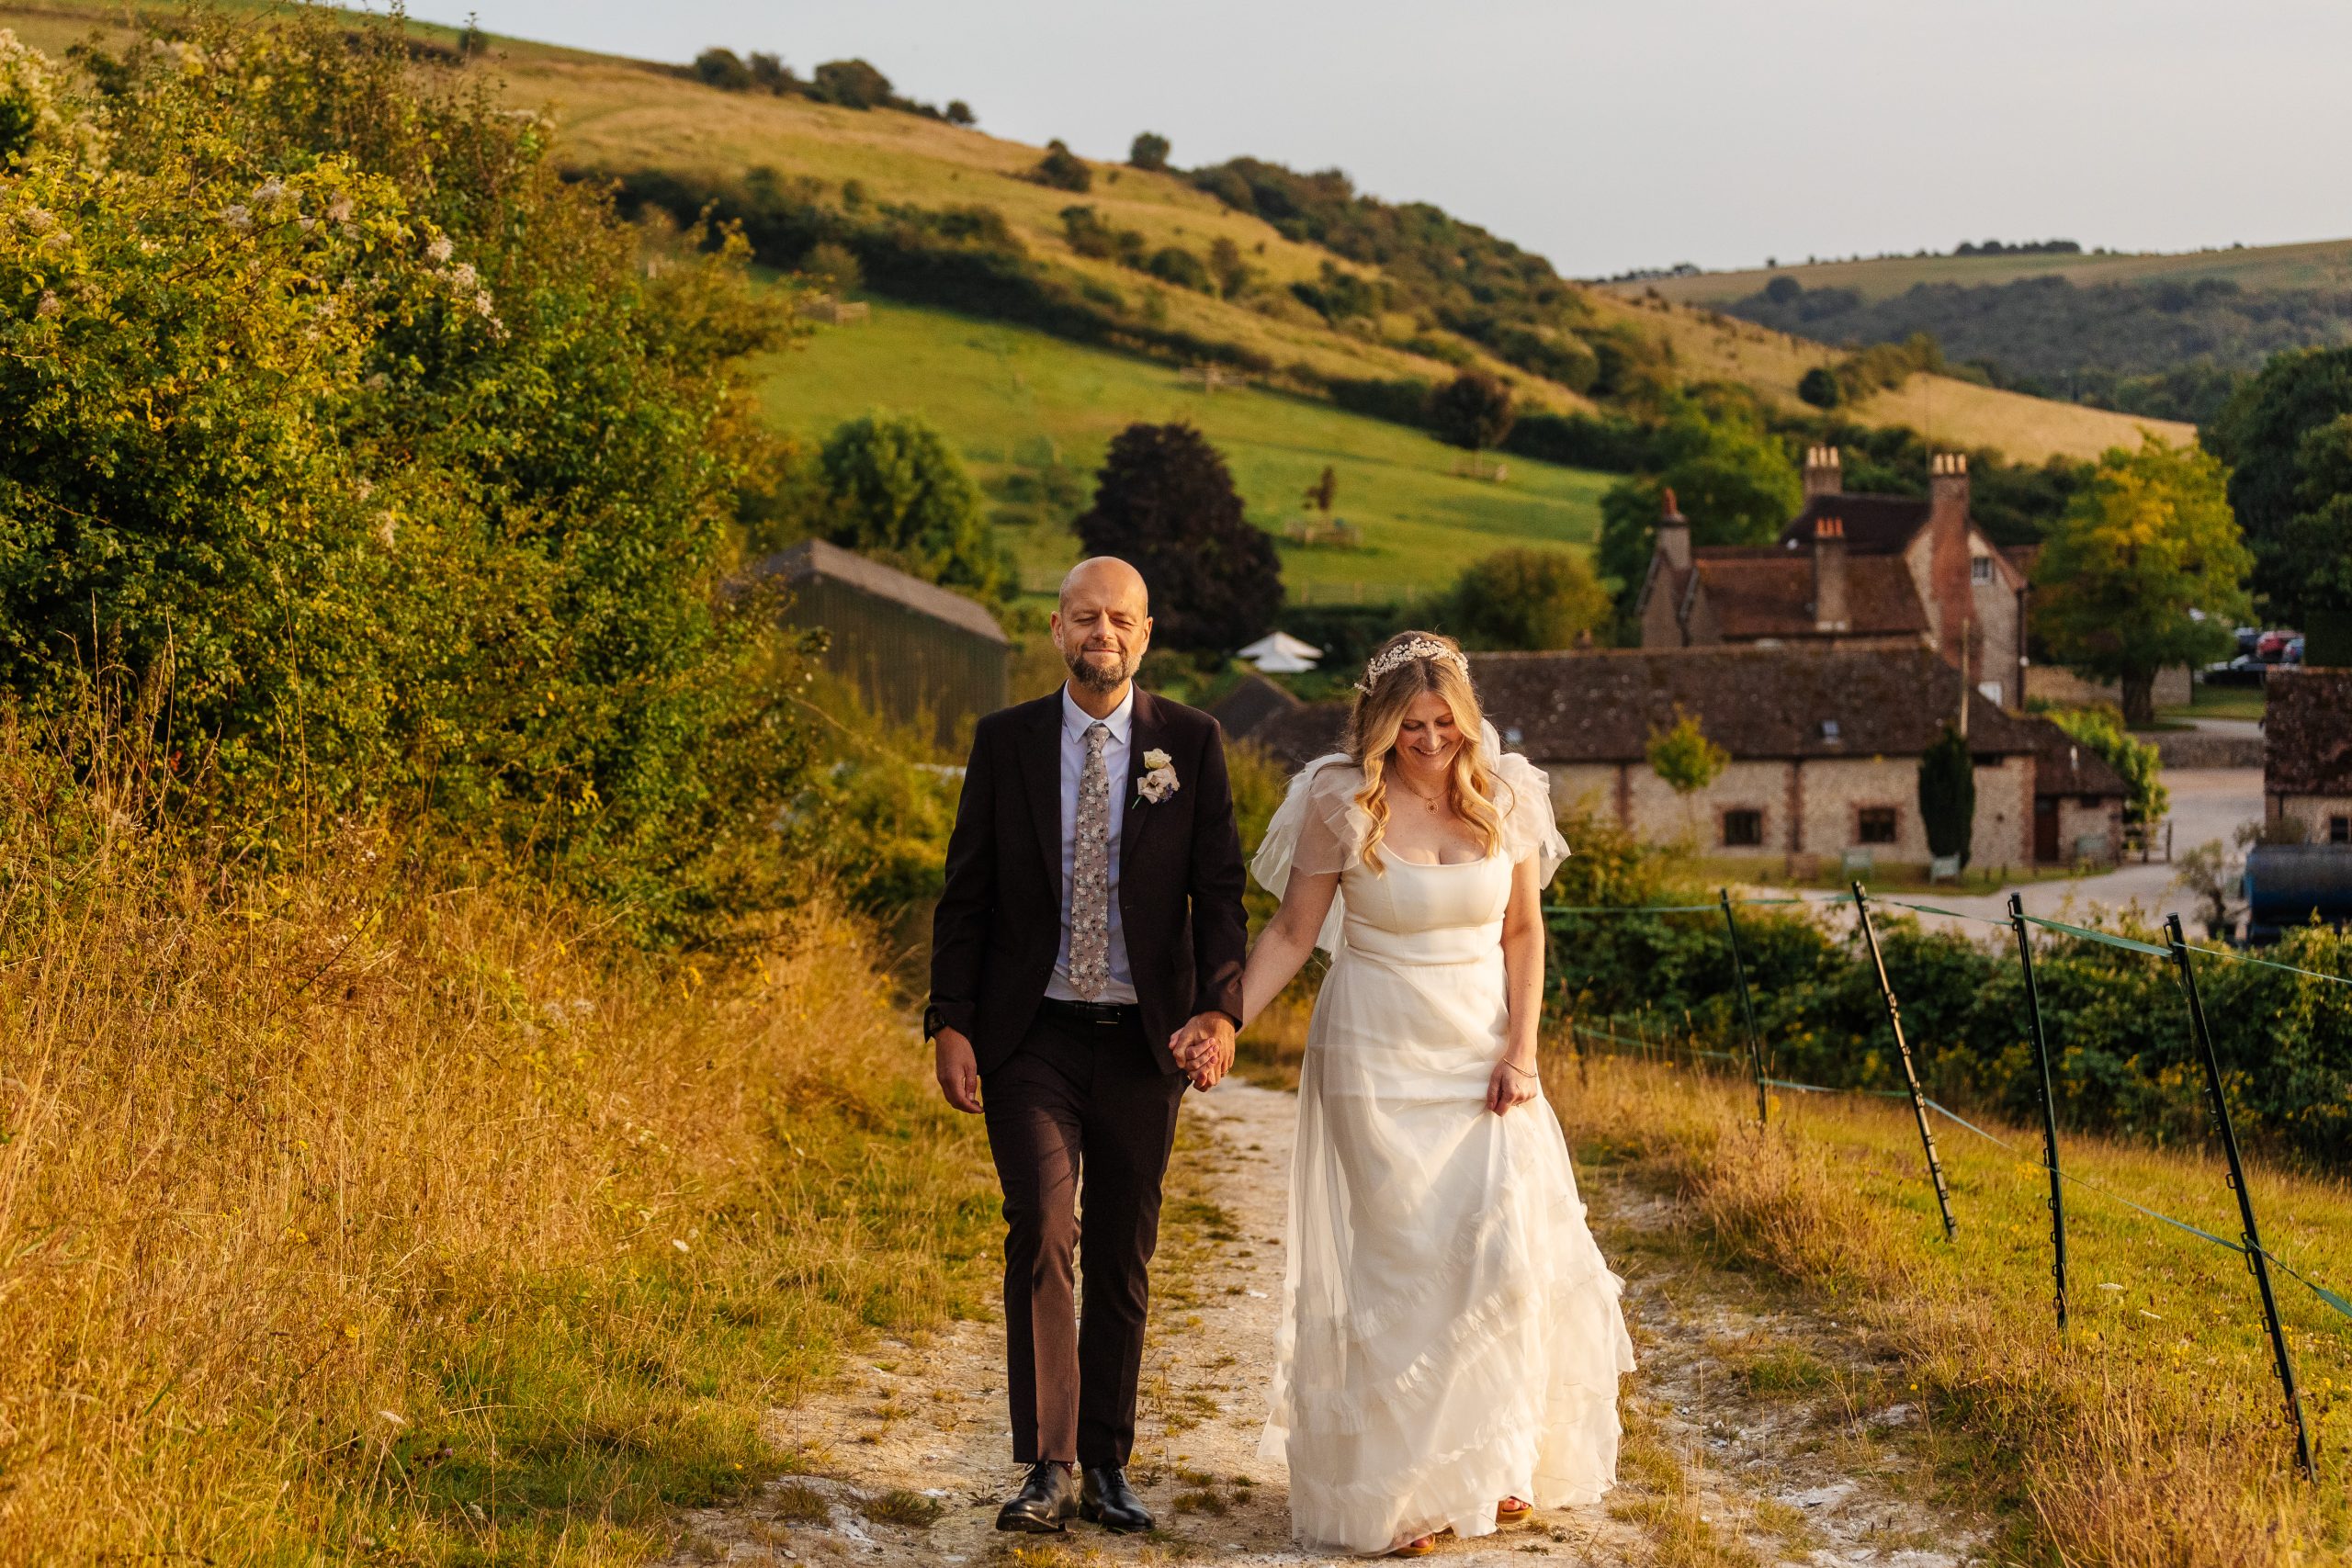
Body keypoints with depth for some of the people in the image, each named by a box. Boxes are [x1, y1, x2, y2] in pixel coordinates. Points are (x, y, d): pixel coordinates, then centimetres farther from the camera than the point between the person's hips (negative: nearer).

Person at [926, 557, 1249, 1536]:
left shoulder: (1191, 743, 2)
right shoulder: (1005, 742, 3)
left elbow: (1219, 891, -1)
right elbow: (965, 895, 5)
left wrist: (1221, 1010, -14)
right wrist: (949, 1024, -4)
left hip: (1145, 1041, 1)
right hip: (1031, 1039, -1)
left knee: (1123, 1259, 8)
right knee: (1041, 1235, -13)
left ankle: (1106, 1465, 19)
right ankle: (1047, 1470, -10)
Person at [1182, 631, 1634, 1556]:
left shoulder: (1505, 797, 1)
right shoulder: (1343, 804, -7)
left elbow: (1523, 932, 7)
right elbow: (1291, 933, -2)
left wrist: (1521, 1052, -2)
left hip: (1482, 1056, 3)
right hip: (1377, 1061, -3)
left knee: (1505, 1248, -5)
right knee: (1393, 1263, -2)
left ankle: (1493, 1461, 15)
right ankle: (1390, 1488, 8)